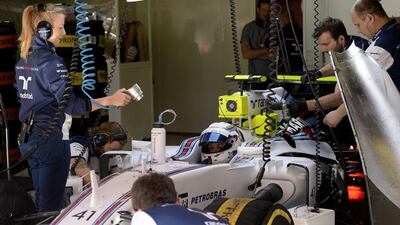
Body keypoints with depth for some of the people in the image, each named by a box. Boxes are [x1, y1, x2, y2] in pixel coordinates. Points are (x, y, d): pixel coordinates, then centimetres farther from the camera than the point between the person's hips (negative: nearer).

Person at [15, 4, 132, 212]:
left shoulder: (23, 61, 10)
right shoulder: (50, 61, -16)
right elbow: (70, 104, -22)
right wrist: (111, 100, -22)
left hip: (28, 138, 9)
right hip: (51, 140, -9)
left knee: (41, 200, 17)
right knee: (51, 206, -2)